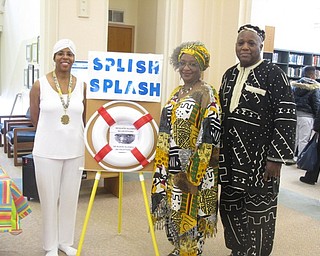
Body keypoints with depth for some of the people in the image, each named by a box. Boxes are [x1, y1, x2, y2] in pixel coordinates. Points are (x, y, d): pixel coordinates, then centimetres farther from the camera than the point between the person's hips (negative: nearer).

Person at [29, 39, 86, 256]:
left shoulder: (82, 86, 1)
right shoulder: (40, 85, -5)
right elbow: (35, 119, 2)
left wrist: (70, 133, 8)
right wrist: (53, 134, 6)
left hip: (75, 151, 3)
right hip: (47, 151, -2)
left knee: (70, 197, 13)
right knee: (49, 198, 7)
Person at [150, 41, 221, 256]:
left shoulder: (207, 94, -11)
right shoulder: (177, 93, 12)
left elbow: (210, 134, -18)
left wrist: (193, 172, -20)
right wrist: (163, 164, 12)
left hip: (194, 166, -7)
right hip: (173, 165, 8)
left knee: (190, 210, 1)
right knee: (174, 208, 16)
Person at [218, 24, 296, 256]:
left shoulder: (273, 74, -8)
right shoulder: (230, 74, 11)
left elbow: (286, 117, -13)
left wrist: (277, 157, -17)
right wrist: (217, 150, 16)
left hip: (260, 159, -6)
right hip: (230, 156, 6)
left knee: (258, 212, 5)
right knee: (230, 208, 16)